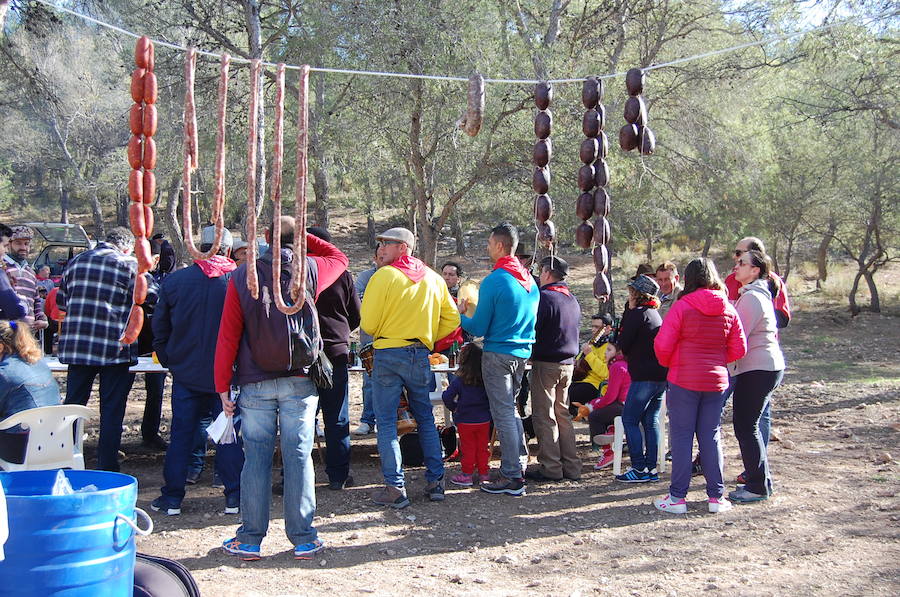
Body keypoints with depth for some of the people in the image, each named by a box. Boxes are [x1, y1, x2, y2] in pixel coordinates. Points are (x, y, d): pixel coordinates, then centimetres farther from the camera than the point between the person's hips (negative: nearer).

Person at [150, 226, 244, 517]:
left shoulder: (174, 280, -1)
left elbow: (159, 327, 6)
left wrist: (168, 360, 17)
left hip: (186, 372, 2)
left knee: (181, 434, 9)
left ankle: (172, 497, 13)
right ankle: (234, 496, 7)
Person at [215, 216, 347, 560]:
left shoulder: (241, 277, 0)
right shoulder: (310, 270, 1)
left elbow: (228, 336, -2)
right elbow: (339, 258, 25)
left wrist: (223, 386, 2)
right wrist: (305, 239, 19)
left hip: (255, 383, 0)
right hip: (299, 382, 0)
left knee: (256, 458, 5)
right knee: (299, 457, 4)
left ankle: (250, 539, 11)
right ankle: (303, 539, 8)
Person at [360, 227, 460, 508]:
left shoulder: (384, 276, -10)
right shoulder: (433, 278, 8)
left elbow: (368, 323, -10)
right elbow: (452, 319, 10)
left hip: (388, 354, -5)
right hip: (420, 354, 5)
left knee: (386, 422, 1)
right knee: (425, 419, 15)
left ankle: (395, 488, 0)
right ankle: (435, 482, 16)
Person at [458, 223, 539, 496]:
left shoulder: (493, 281, -15)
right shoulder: (530, 281, 8)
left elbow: (478, 328, -12)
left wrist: (461, 313, 8)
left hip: (498, 354, -7)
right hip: (522, 353, 7)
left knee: (503, 414, -2)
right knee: (510, 409, 21)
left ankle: (512, 477, 1)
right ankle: (519, 462, 25)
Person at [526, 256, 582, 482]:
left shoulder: (545, 297, -14)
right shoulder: (573, 300, 12)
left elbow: (533, 330, -15)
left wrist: (530, 354, -1)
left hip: (546, 363, -8)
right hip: (568, 364, 8)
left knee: (544, 416, -1)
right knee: (563, 415, 14)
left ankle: (550, 467, 0)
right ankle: (571, 466, 15)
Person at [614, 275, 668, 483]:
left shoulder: (638, 313, -9)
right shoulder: (655, 313, 18)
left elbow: (623, 344, -10)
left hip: (645, 377, -9)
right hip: (661, 375, 9)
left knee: (629, 419, -4)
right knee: (650, 421, 11)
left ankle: (640, 469, -6)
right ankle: (651, 468, 12)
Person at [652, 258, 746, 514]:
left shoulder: (682, 306, -11)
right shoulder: (728, 310, 2)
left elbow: (662, 345, -12)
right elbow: (739, 349, 5)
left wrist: (669, 363, 8)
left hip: (684, 380, -4)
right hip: (717, 380, 4)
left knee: (681, 436, 3)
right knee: (711, 437, 12)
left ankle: (677, 496, 6)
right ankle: (716, 496, 15)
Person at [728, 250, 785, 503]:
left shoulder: (751, 298, -16)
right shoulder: (761, 295, 17)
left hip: (756, 370, -10)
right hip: (769, 366, 10)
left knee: (745, 427, -6)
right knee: (749, 425, 16)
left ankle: (757, 487, -1)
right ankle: (760, 479, 24)